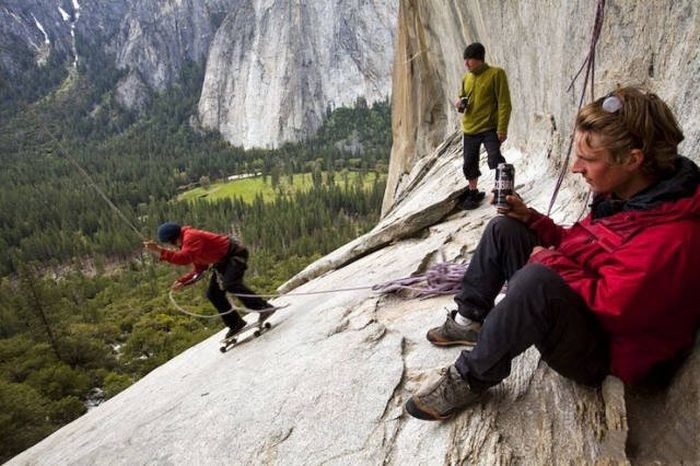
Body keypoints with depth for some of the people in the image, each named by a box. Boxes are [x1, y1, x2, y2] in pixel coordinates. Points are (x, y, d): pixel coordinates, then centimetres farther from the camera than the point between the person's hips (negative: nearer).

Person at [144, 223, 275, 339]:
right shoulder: (187, 243, 9)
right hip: (223, 260, 10)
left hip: (236, 253, -10)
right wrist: (182, 281, 0)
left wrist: (159, 251, -38)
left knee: (230, 284, -30)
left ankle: (264, 308, -25)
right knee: (213, 294, 5)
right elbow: (199, 269, 12)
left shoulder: (191, 237, -22)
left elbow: (184, 259, -39)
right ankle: (235, 323, 11)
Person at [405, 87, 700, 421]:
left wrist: (549, 260, -19)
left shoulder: (672, 236, -28)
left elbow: (611, 306, -30)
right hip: (579, 301, 9)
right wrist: (527, 217, 0)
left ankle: (472, 379, -20)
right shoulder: (621, 194, -1)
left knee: (537, 279, -40)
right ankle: (470, 321, 9)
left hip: (603, 355, -9)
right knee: (503, 229, 5)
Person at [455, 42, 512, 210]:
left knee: (495, 160, -19)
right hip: (469, 129, 6)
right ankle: (473, 193, 32)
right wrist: (459, 103, -4)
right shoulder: (466, 78, 9)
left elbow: (504, 103, -12)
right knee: (469, 164, 13)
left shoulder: (496, 73, -9)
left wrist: (502, 128, -19)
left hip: (490, 128, -6)